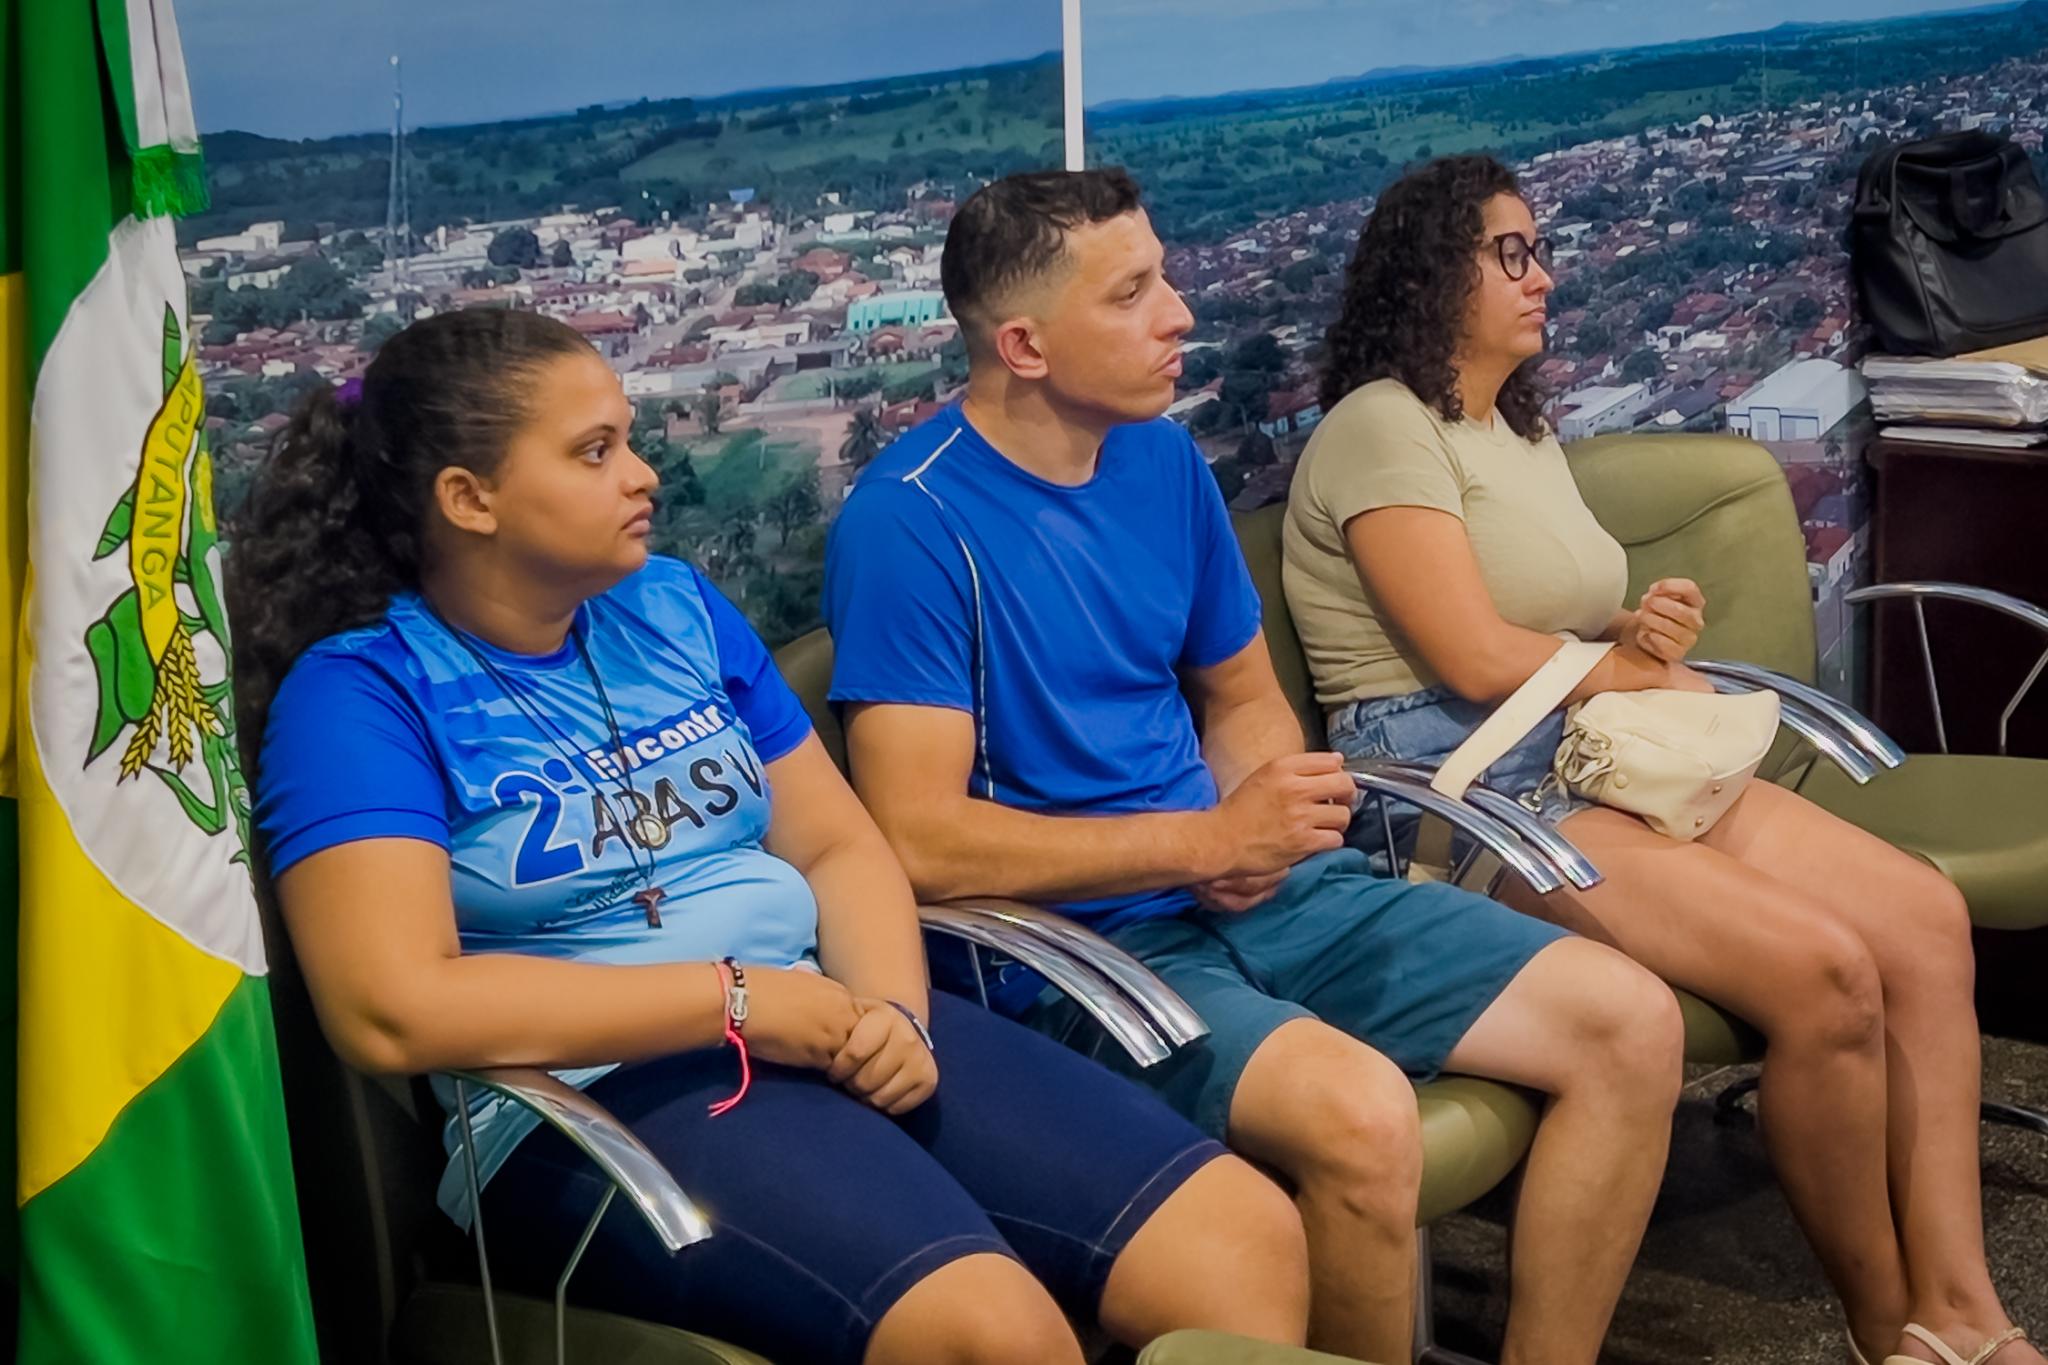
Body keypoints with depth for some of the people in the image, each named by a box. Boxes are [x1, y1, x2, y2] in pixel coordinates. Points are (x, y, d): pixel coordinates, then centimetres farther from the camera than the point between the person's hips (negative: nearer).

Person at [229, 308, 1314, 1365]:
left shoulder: (677, 607, 14)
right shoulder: (360, 691, -5)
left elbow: (839, 844, 15)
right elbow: (393, 1009, -18)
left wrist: (893, 1011, -7)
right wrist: (736, 998, -16)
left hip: (834, 1032, 6)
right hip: (596, 1103, -6)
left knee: (1250, 1240, -9)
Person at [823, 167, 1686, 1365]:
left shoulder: (1165, 462, 8)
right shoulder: (912, 519, -15)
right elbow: (921, 840, -21)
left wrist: (1259, 828, -4)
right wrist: (1208, 838, -19)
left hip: (1250, 893, 8)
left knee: (1632, 1025, -3)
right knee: (1360, 1115, -34)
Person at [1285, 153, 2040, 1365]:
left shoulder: (1525, 428, 20)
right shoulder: (1382, 427, -9)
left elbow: (1566, 637, 17)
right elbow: (1479, 660, -17)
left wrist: (1644, 641, -7)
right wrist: (1659, 670, -3)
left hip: (1592, 759, 9)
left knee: (1924, 917, -8)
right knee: (1824, 975, -23)